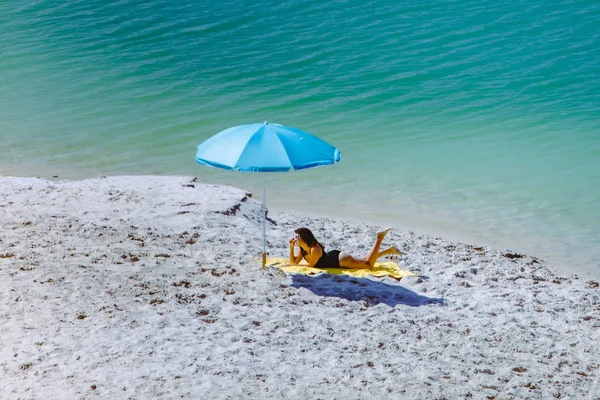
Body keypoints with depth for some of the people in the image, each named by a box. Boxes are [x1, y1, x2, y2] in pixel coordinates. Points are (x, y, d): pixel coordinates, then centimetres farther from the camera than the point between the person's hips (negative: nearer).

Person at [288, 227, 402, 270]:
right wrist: (291, 247, -20)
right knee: (363, 261, 22)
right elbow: (294, 262, -4)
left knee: (369, 264, -8)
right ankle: (389, 250, 30)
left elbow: (311, 265, -28)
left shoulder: (315, 249, -34)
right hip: (333, 257, 8)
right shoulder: (303, 249, -9)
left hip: (339, 259, -8)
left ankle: (379, 238, 2)